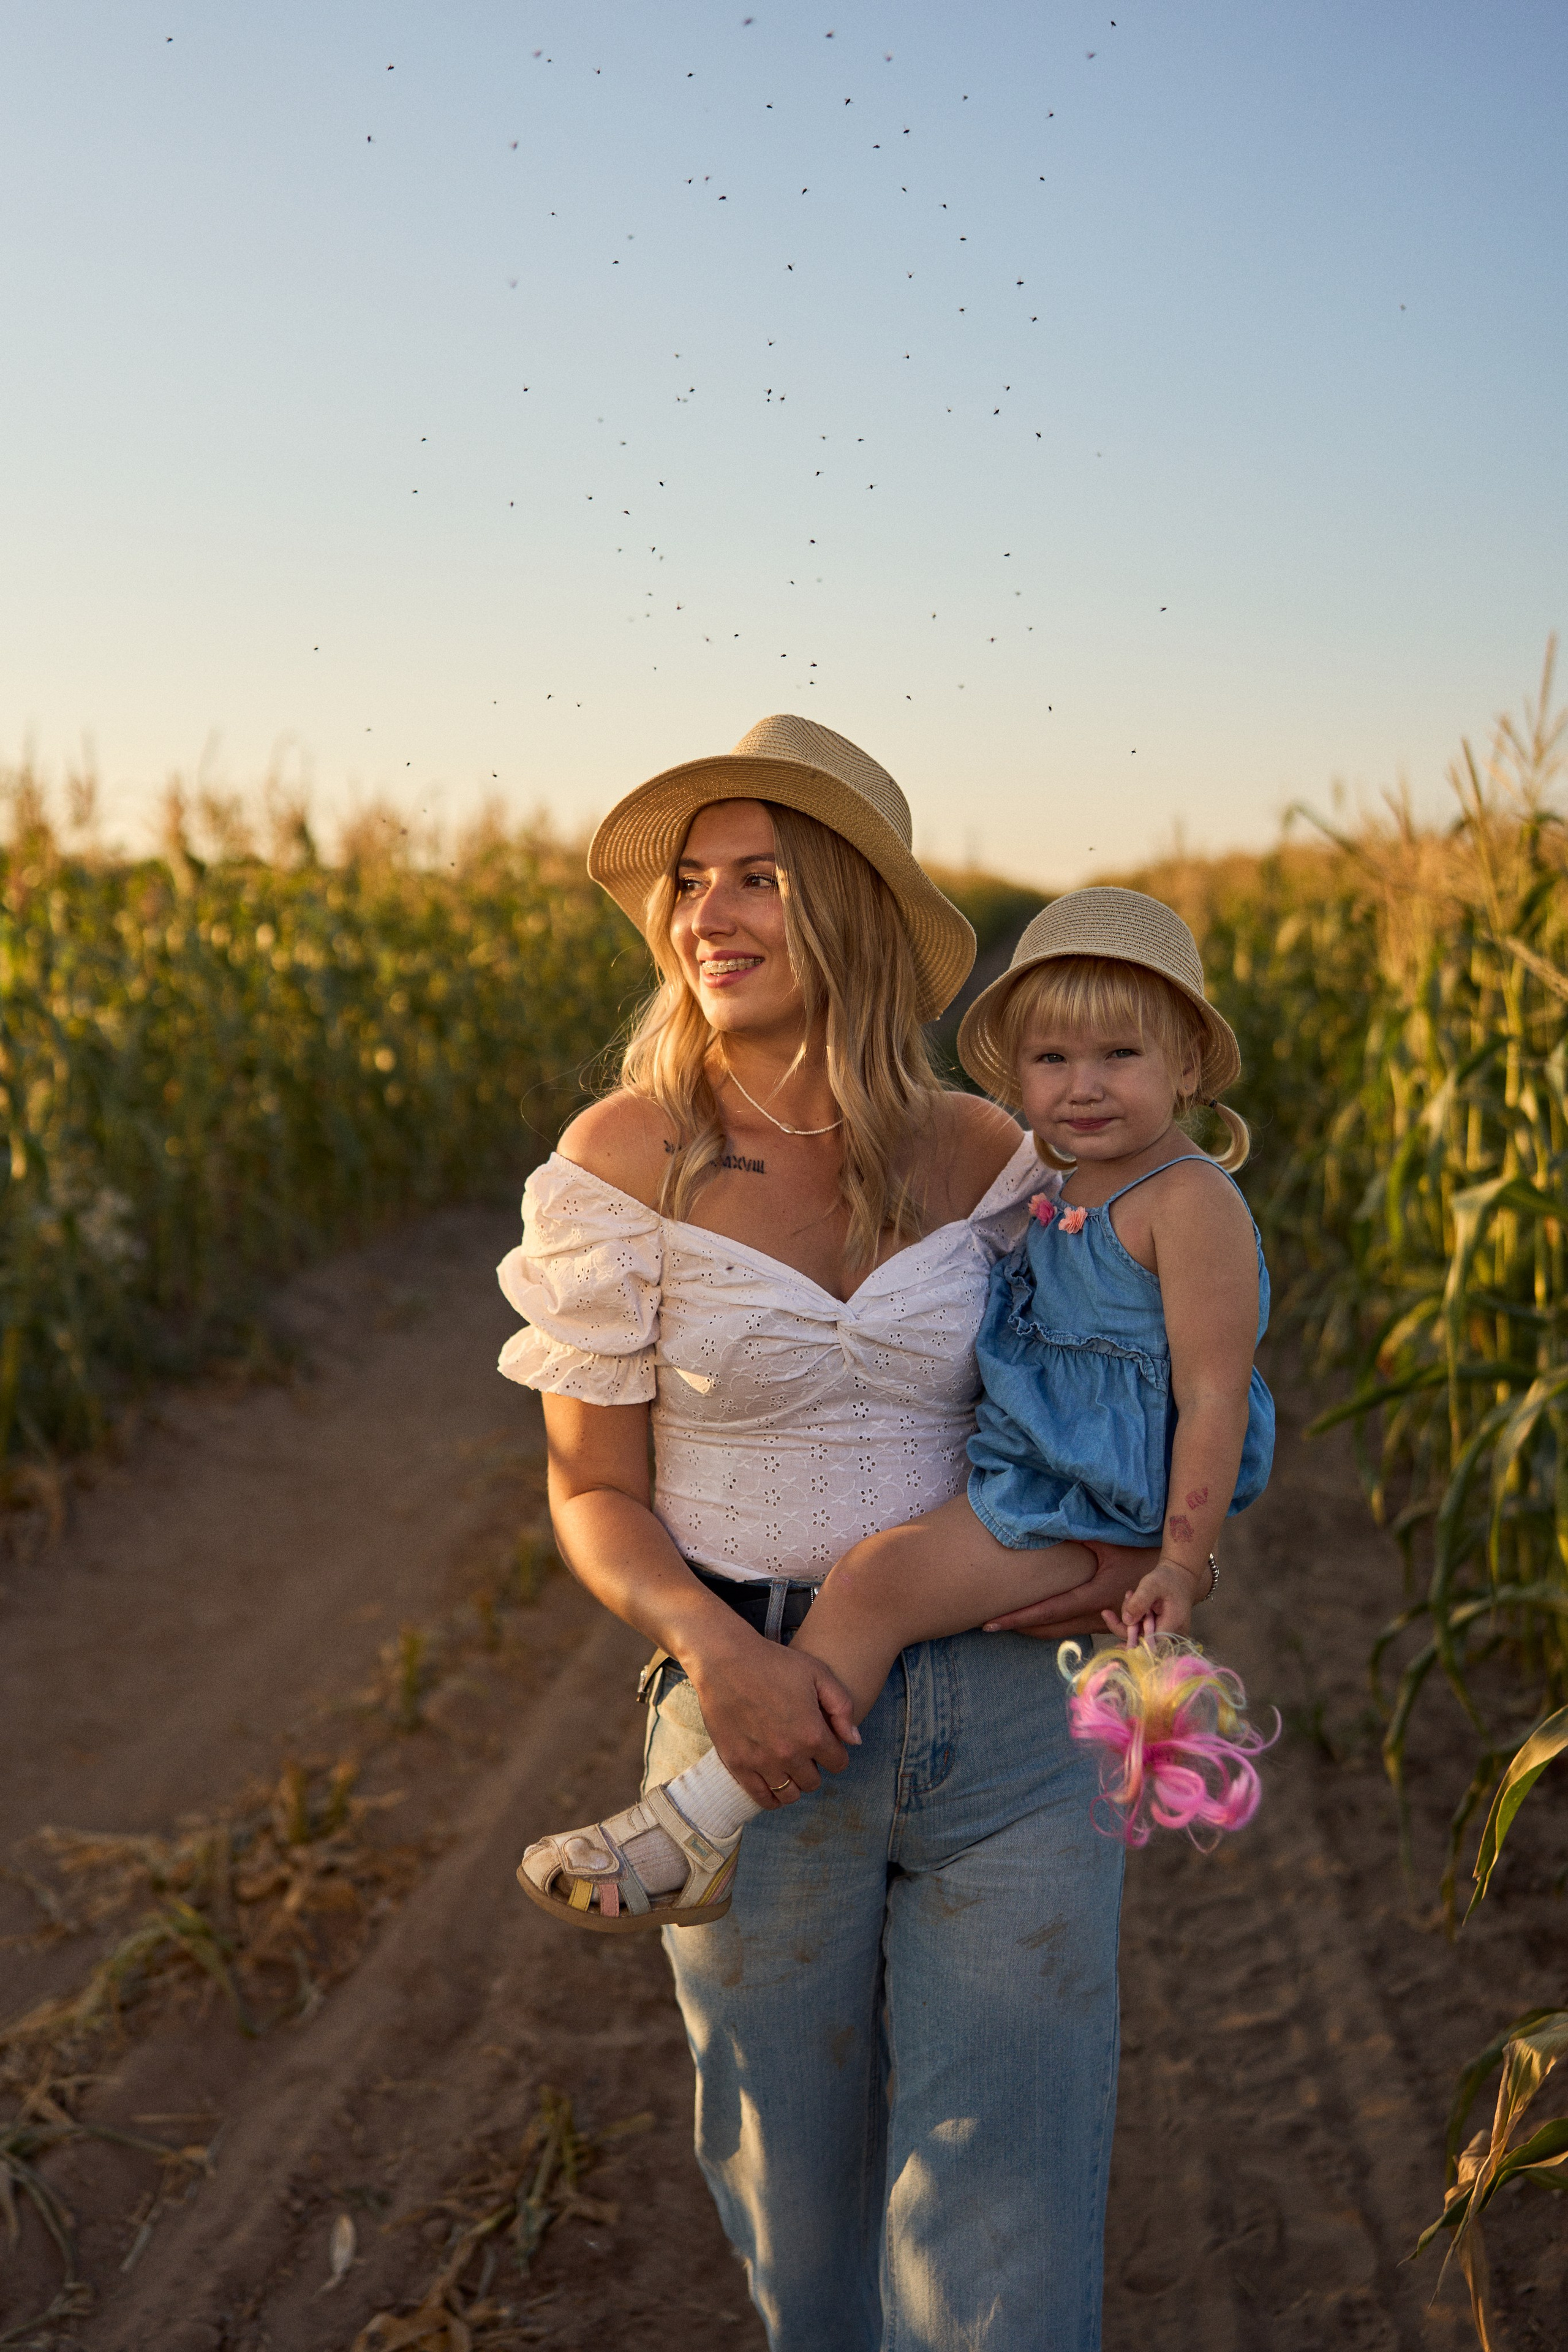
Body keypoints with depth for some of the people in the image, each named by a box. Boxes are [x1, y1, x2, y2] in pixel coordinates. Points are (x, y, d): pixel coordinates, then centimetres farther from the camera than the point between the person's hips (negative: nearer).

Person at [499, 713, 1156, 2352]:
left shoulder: (983, 1154, -2)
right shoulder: (626, 1157, -8)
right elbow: (592, 1491, -2)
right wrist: (708, 1644, -20)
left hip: (1002, 1715, 1)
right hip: (761, 1715, -1)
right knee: (802, 2210, 18)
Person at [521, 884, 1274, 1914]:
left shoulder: (1190, 1200, -16)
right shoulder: (1063, 1192, 12)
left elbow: (1213, 1394, -18)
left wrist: (1183, 1565, -21)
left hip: (1093, 1509, -11)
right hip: (1032, 1471, 11)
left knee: (876, 1575, -26)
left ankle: (697, 1833, -22)